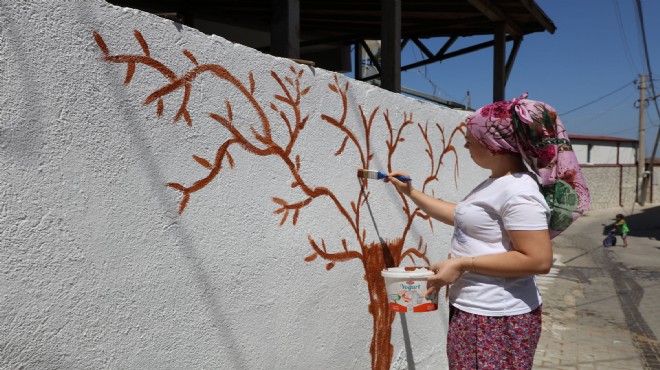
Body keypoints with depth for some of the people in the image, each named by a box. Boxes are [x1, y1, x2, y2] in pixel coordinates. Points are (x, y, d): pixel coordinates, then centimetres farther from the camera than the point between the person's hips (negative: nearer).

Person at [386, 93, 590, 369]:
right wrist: (412, 193, 18)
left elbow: (538, 260, -26)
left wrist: (462, 264, -24)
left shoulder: (518, 191, -22)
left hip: (498, 319, -10)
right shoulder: (497, 183, 9)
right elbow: (463, 217, 21)